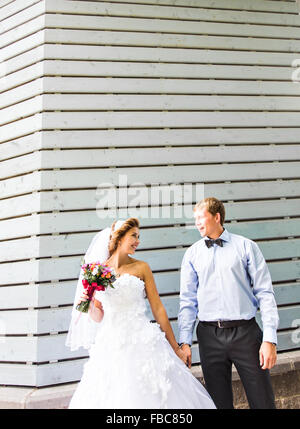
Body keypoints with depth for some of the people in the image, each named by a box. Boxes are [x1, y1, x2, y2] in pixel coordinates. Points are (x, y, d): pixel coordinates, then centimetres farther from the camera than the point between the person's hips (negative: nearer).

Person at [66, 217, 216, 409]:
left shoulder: (141, 268, 2)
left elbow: (158, 308, 3)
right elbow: (98, 317, 9)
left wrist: (175, 347, 5)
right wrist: (88, 303, -13)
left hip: (143, 342, -1)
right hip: (111, 346, 1)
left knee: (151, 396, 2)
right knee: (113, 398, 5)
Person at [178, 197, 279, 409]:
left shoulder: (246, 246, 1)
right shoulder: (192, 253, 7)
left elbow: (265, 293, -1)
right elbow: (187, 300, 7)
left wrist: (270, 339, -8)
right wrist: (185, 341, 0)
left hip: (246, 333, -1)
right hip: (210, 336, 2)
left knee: (263, 401, 5)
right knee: (219, 402, 11)